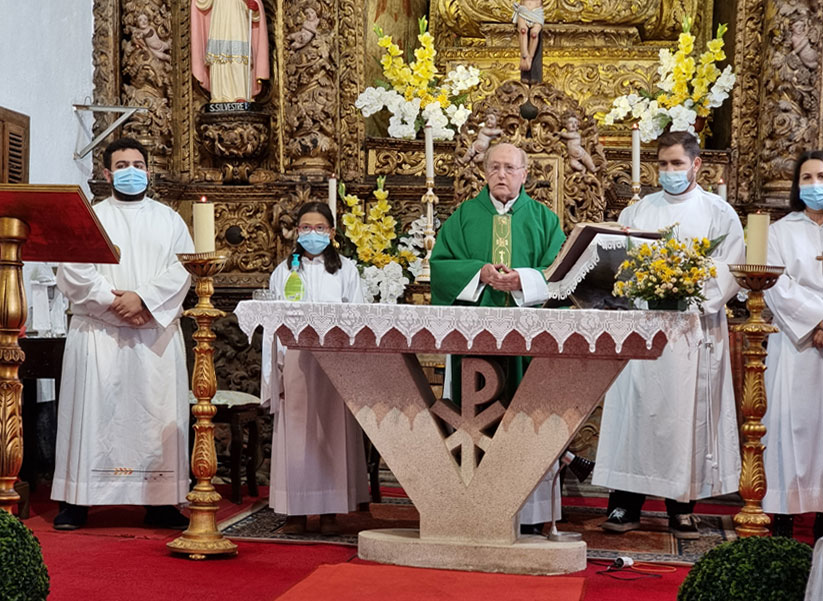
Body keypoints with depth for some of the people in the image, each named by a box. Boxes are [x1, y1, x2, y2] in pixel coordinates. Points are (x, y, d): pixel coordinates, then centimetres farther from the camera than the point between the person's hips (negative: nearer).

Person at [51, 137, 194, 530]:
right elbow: (73, 272, -2)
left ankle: (160, 502, 2)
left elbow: (181, 269, 1)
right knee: (93, 410, -4)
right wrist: (112, 302, -13)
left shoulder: (170, 221, 15)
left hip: (156, 334, 1)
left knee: (158, 413, -1)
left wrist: (143, 299, -13)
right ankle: (76, 501, 0)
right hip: (98, 332, -1)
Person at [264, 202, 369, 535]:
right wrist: (276, 370, 2)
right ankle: (296, 510, 3)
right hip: (294, 361, 1)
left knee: (332, 432, -2)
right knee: (296, 430, -1)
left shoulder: (346, 270, 11)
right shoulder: (283, 272, 13)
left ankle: (330, 511, 3)